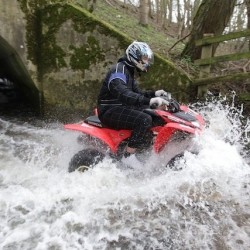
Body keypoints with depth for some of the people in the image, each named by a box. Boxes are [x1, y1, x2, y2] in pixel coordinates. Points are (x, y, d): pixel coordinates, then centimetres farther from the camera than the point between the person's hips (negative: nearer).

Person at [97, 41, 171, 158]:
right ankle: (128, 157, -23)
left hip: (120, 107, 11)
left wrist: (154, 93, 6)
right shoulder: (119, 69, -17)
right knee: (145, 120, -28)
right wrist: (149, 100, -42)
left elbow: (136, 92, 22)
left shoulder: (129, 71, 17)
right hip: (110, 111, -11)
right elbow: (123, 94, -35)